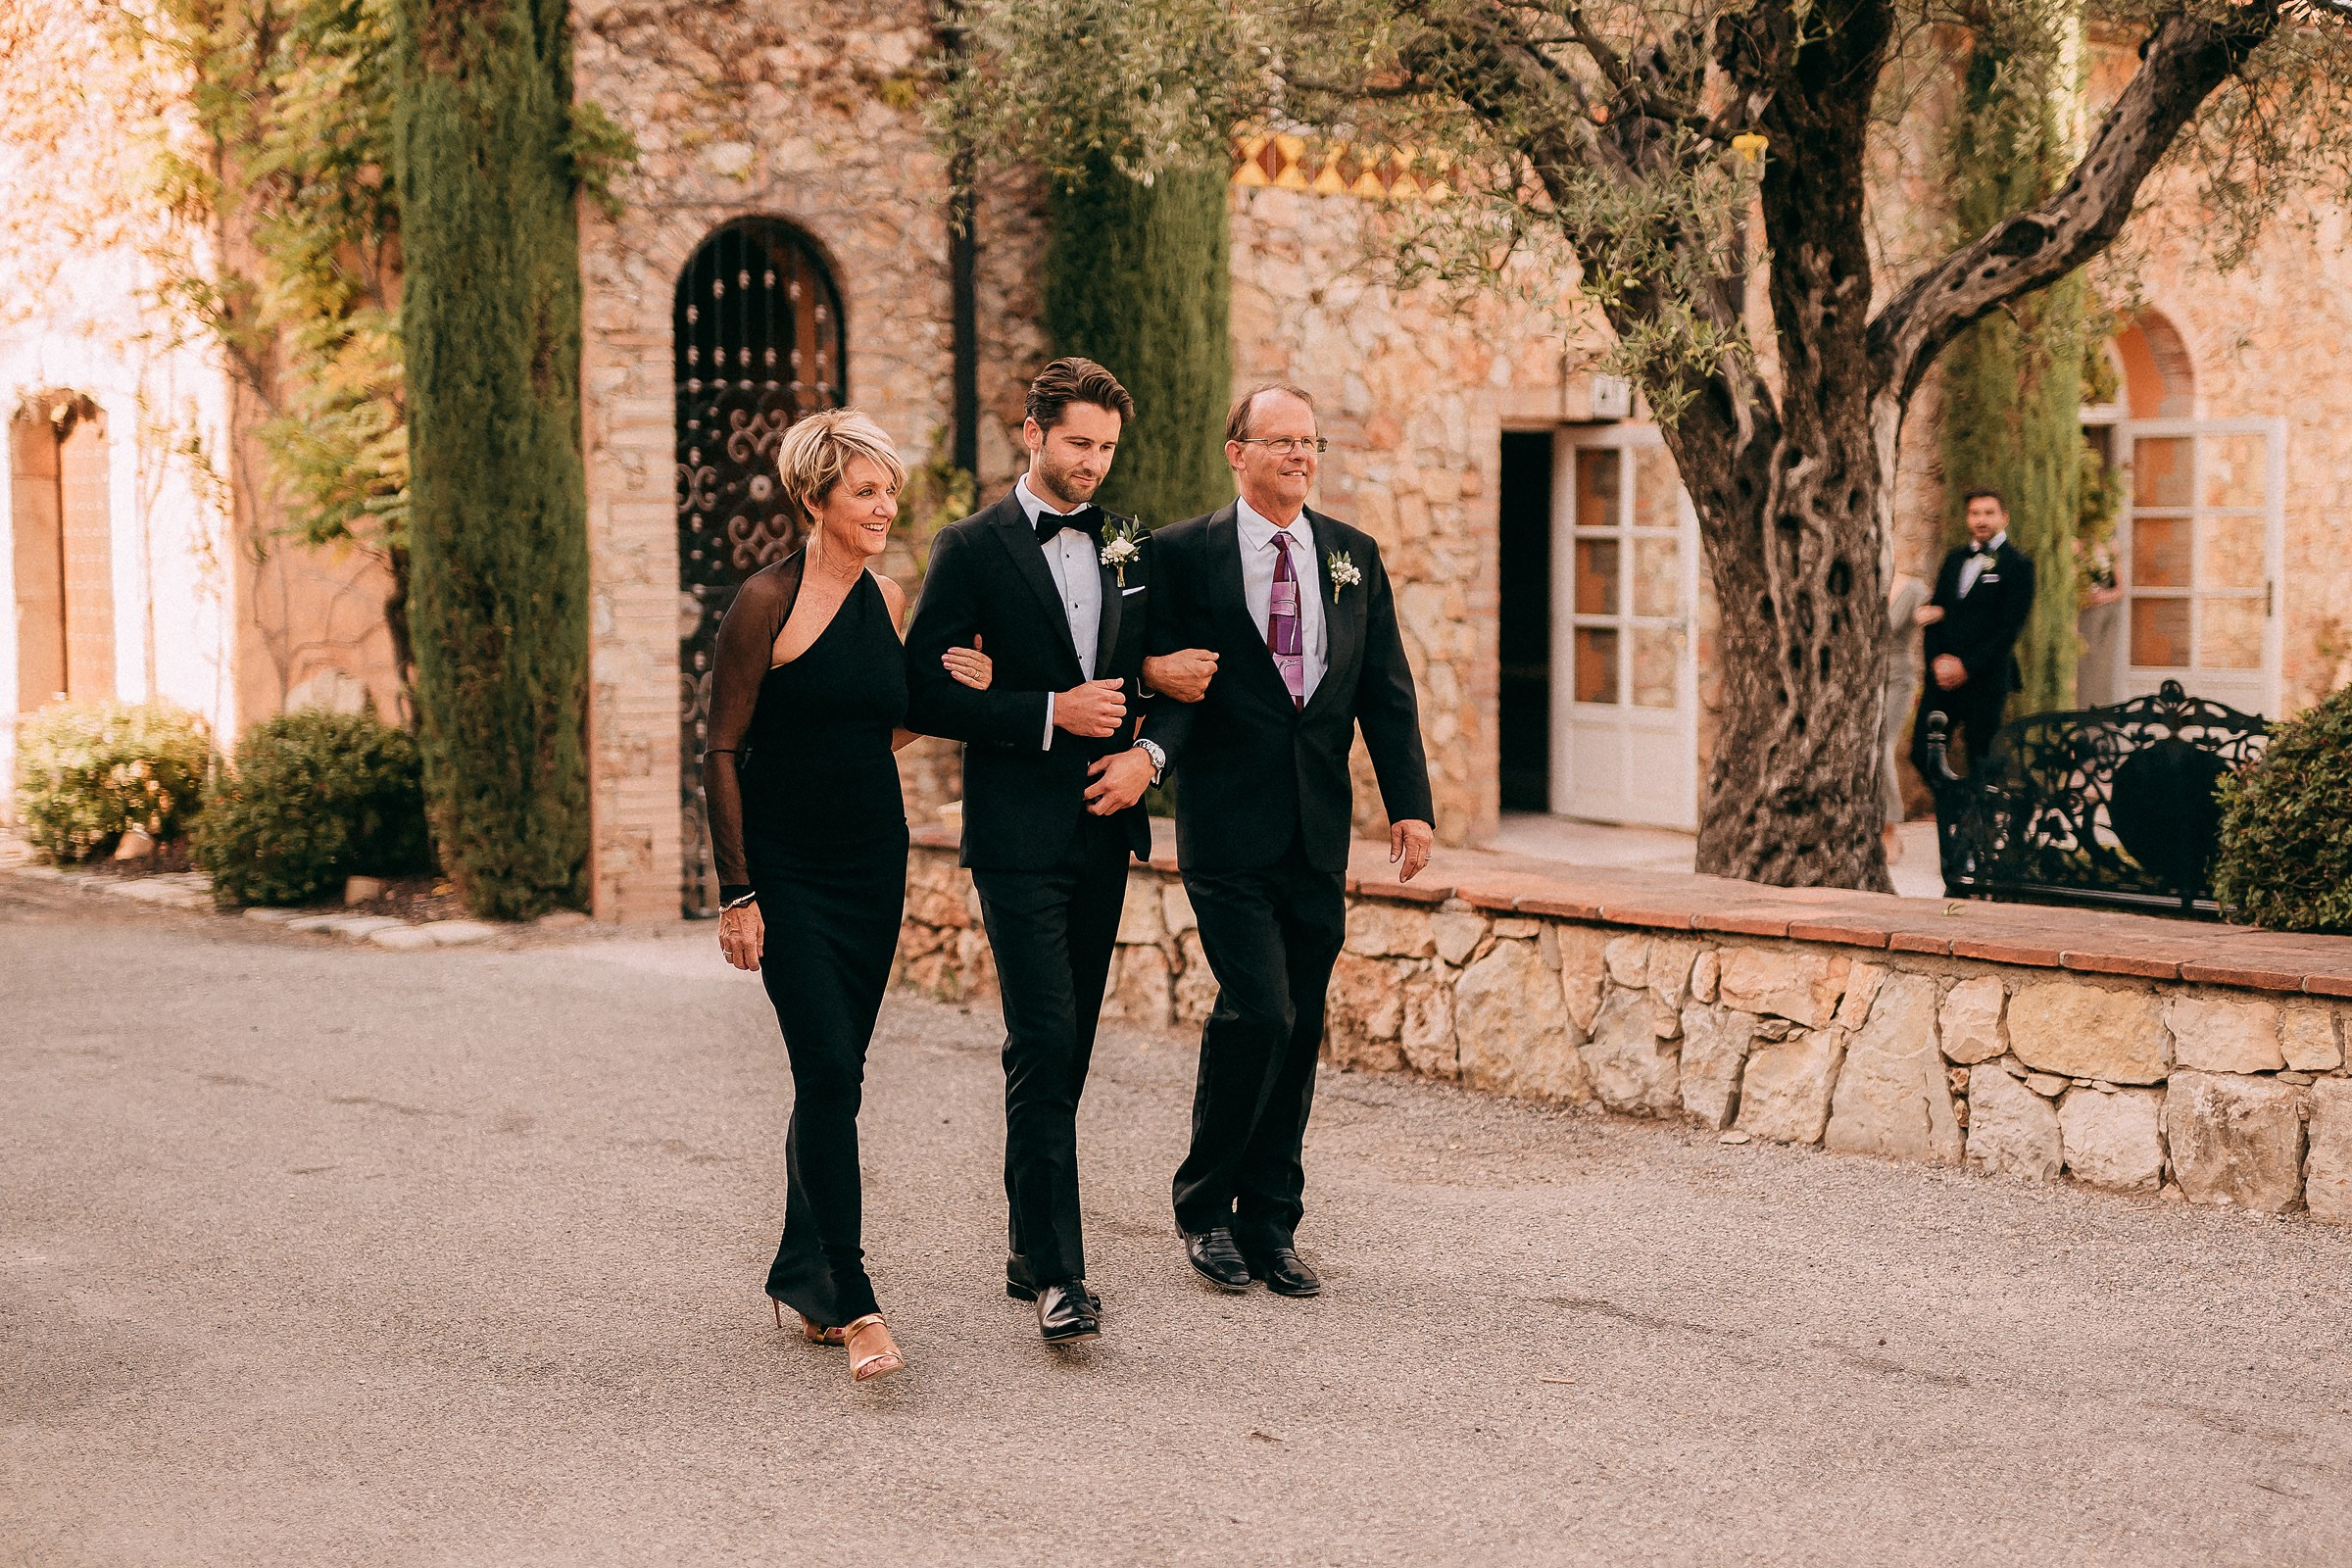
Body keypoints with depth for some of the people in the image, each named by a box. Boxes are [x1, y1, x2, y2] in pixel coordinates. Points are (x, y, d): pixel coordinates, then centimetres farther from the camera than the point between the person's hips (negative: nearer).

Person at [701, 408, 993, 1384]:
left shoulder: (888, 600, 8)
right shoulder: (769, 601, -11)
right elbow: (721, 753, -10)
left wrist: (954, 691, 0)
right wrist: (737, 892, -13)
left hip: (874, 862, 6)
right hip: (787, 868, -6)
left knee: (833, 1074, 11)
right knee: (831, 1072, -13)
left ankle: (799, 1278, 24)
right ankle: (853, 1304, -11)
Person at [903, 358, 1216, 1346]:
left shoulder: (1131, 549, 12)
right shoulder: (973, 549, -3)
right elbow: (924, 694, -8)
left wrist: (1146, 754, -3)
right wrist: (1048, 715, -14)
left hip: (1103, 829, 5)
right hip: (1018, 832, -5)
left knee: (1067, 1048, 10)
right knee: (1044, 1045, -12)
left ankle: (1030, 1249, 21)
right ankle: (1055, 1271, -11)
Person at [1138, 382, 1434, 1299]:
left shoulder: (1353, 556, 11)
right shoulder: (1182, 554, -1)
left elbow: (1385, 690, 10)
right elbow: (1172, 678, -6)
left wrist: (1409, 802, 1)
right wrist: (1152, 750, -26)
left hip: (1318, 829, 5)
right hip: (1229, 827, -4)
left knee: (1300, 1027, 7)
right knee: (1258, 1010, -14)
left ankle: (1271, 1226, 19)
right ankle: (1205, 1209, 6)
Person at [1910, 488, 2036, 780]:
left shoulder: (2017, 564, -2)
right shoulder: (1955, 559, 16)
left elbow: (2009, 628, -9)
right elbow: (1934, 612, 13)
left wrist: (1966, 666, -13)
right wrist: (1938, 660, -3)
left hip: (1985, 678, -5)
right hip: (1942, 675, 5)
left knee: (1981, 762, -2)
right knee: (1922, 754, 0)